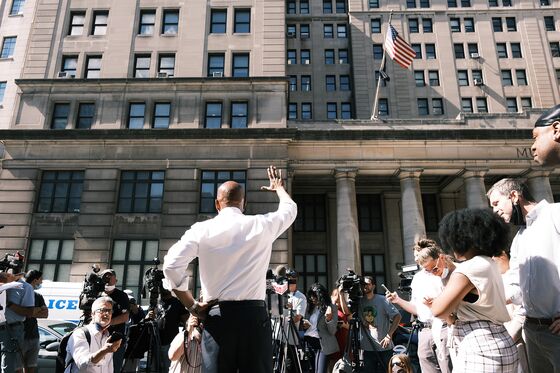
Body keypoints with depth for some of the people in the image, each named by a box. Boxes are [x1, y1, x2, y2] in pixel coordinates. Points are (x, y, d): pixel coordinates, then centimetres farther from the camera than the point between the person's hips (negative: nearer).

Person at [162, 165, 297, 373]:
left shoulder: (202, 229, 1)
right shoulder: (262, 225, 3)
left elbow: (171, 265, -8)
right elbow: (289, 209, 23)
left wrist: (192, 306, 2)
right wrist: (279, 187, 43)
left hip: (217, 315, 0)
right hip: (254, 314, 0)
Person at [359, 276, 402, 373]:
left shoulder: (382, 300, -6)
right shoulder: (359, 302, 3)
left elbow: (397, 316, -7)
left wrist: (389, 335, -14)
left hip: (384, 347, -3)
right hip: (368, 348, 3)